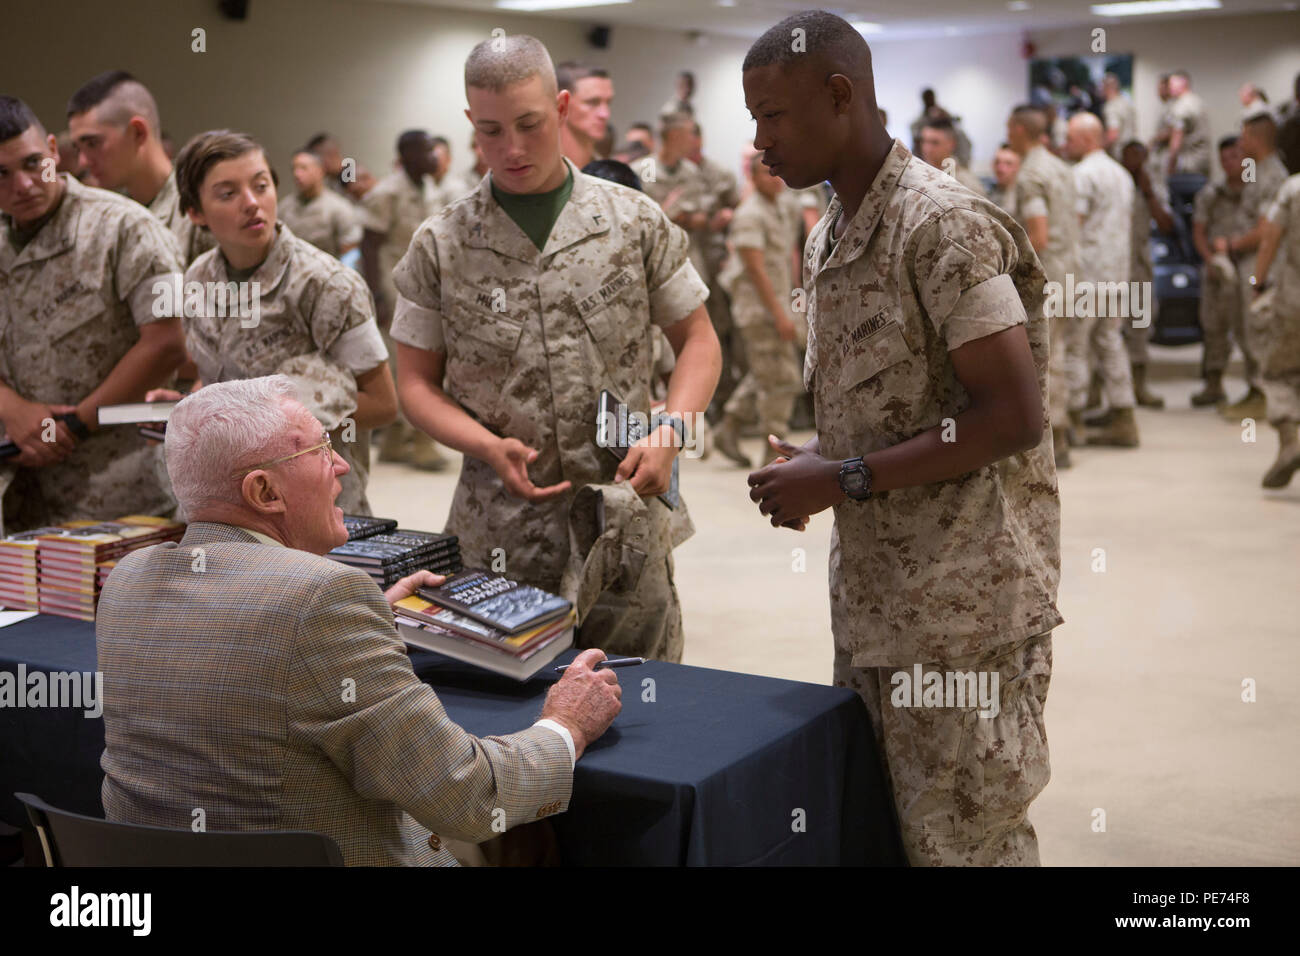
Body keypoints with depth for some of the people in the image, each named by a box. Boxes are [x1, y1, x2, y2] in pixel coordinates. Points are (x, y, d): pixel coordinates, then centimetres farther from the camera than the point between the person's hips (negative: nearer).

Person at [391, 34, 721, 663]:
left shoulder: (636, 222, 2)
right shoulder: (440, 247, 2)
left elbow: (696, 339, 8)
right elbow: (416, 382, 6)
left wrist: (670, 431, -9)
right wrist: (488, 447, -12)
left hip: (626, 525, 0)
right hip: (497, 540, 0)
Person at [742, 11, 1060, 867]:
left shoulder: (944, 224, -16)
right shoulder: (827, 239, 12)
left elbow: (1014, 416, -19)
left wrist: (846, 479, -18)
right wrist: (808, 464, 2)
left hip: (962, 608, -8)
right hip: (872, 598, 8)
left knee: (961, 837, 2)